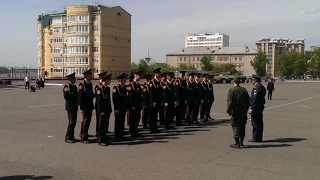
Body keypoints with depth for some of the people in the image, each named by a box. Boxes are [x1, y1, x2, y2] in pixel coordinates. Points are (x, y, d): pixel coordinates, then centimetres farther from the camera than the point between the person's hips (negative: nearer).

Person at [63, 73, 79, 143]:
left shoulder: (74, 86, 15)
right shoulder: (66, 86, -10)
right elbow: (66, 97, -19)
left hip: (75, 107, 8)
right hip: (70, 106, -8)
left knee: (74, 122, 11)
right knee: (71, 122, -7)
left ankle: (71, 137, 20)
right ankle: (68, 138, 0)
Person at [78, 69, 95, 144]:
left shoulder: (90, 83, 11)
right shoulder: (82, 84, -13)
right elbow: (80, 96, -15)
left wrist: (94, 94, -2)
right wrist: (82, 108, -17)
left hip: (90, 106, 8)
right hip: (85, 106, -7)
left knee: (88, 121, 13)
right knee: (85, 121, -2)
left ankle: (83, 135, 28)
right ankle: (84, 138, 7)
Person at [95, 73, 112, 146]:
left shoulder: (108, 88, 12)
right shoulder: (100, 88, -13)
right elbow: (98, 100, -14)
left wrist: (110, 109, 14)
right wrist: (101, 111, -16)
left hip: (107, 110, 8)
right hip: (102, 110, -8)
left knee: (106, 125, 12)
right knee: (101, 126, 0)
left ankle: (104, 139, 21)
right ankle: (100, 141, 7)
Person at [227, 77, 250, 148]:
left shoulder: (231, 90, -11)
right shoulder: (244, 90, 6)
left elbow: (230, 102, -16)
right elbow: (248, 101, 10)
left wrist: (229, 112, -13)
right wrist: (246, 110, 18)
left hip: (235, 112, -5)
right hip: (243, 112, 5)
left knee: (235, 126, 1)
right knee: (242, 126, 16)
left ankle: (237, 143, 0)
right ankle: (241, 142, 25)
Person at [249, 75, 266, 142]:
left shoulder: (257, 87, -17)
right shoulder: (261, 87, 15)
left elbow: (255, 99, -22)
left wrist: (252, 108, -21)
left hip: (256, 108, -10)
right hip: (260, 107, 10)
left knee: (255, 123, -4)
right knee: (259, 123, 13)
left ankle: (256, 138, 0)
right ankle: (259, 138, 20)